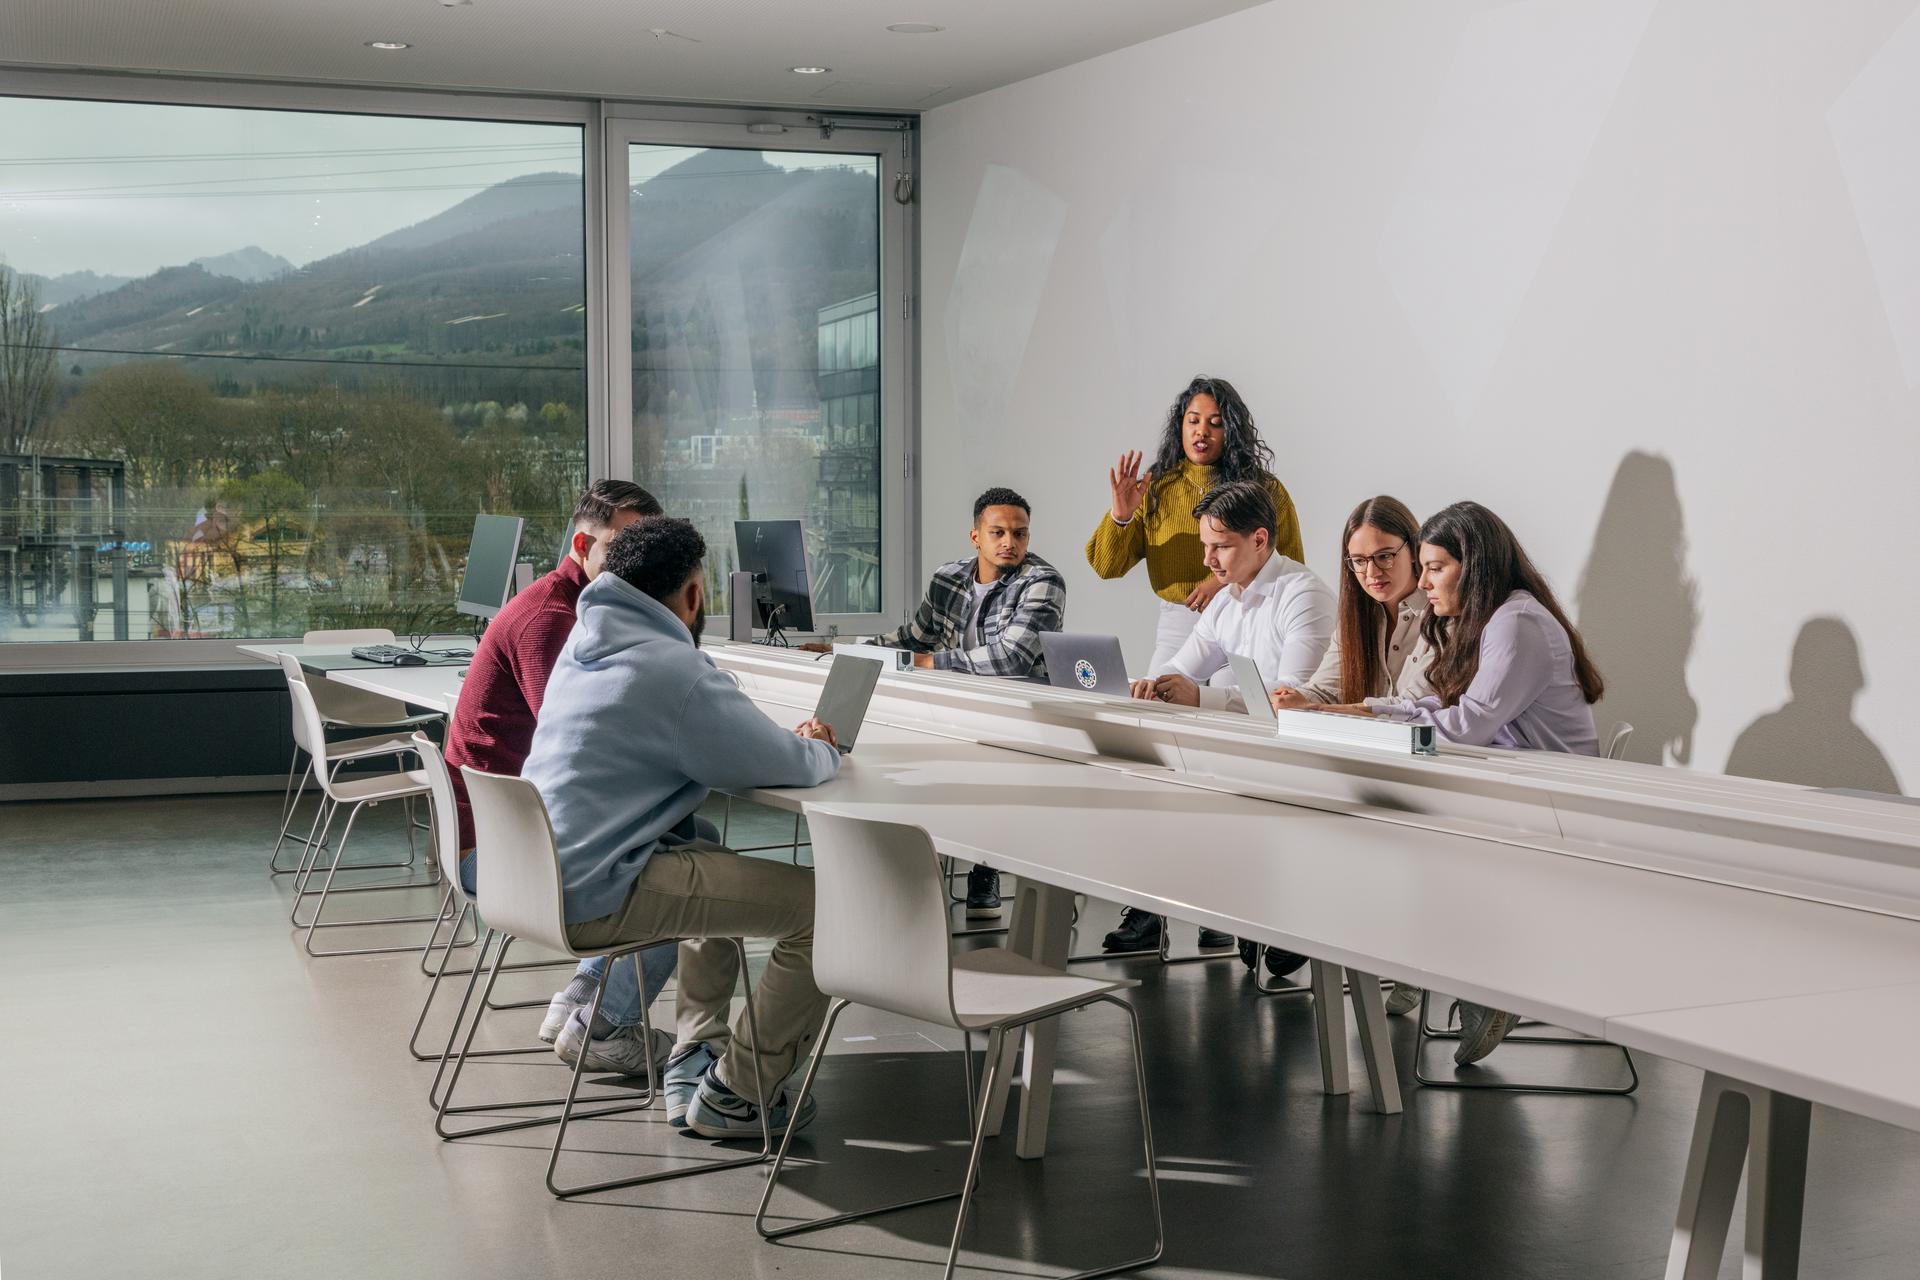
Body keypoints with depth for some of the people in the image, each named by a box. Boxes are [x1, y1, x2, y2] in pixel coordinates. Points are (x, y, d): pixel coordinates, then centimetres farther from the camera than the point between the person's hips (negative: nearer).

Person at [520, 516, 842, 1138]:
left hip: (543, 872, 10)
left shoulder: (585, 644, 13)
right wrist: (820, 748, 10)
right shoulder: (677, 672, -17)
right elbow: (788, 766, -13)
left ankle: (692, 1058, 30)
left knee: (716, 862, 33)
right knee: (821, 905, -7)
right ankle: (731, 1096, 5)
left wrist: (793, 741, 12)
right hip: (595, 897, -10)